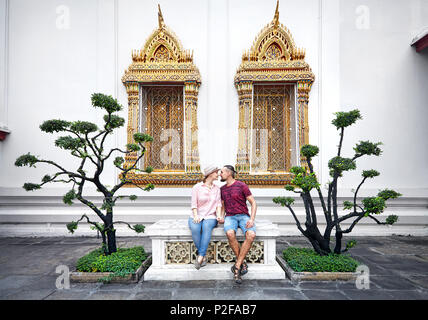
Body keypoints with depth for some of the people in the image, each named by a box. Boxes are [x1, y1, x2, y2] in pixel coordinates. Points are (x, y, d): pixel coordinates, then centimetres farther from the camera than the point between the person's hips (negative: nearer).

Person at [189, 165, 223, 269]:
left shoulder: (217, 189, 13)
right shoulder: (197, 187, 3)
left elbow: (218, 204, 6)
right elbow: (194, 205, -2)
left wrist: (219, 216, -12)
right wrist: (196, 216, -18)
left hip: (210, 217, 1)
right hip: (197, 216, -1)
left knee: (206, 226, -35)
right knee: (195, 228, -35)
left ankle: (200, 256, -36)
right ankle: (203, 257, -20)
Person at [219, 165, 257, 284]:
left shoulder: (241, 185, -1)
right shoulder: (222, 189, 14)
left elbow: (253, 203, -2)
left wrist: (252, 219, -15)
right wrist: (221, 217, 2)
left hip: (243, 216, -2)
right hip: (230, 217, 2)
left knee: (251, 235, -34)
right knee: (230, 233, -34)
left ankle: (237, 266, -23)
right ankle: (242, 263, -16)